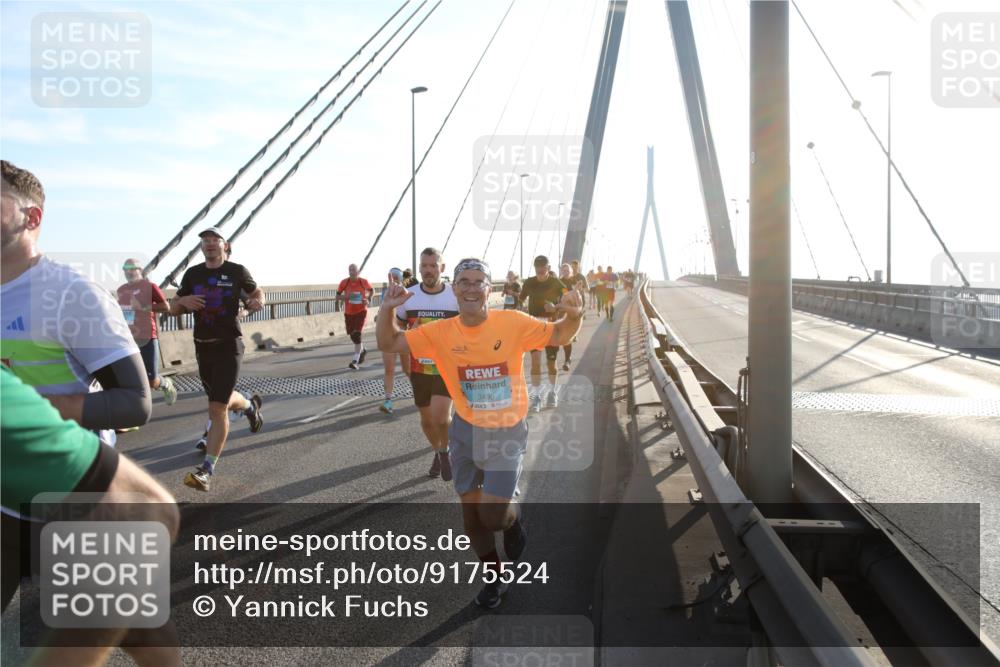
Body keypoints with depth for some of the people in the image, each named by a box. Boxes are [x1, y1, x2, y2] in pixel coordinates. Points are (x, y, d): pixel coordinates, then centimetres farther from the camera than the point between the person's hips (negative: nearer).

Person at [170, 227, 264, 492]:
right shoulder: (193, 274, 4)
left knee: (217, 409, -12)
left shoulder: (237, 271, -5)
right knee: (223, 400, 21)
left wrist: (258, 302, -12)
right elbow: (173, 309, 10)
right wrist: (184, 301, -13)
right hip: (203, 346, 5)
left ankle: (207, 471, -8)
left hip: (229, 346, -5)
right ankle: (251, 405, 56)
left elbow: (257, 292, 12)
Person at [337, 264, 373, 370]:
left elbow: (372, 291, 12)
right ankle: (362, 350, 42)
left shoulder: (363, 282, -7)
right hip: (349, 313, 3)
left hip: (361, 311, -3)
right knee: (352, 335, 12)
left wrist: (369, 299, -6)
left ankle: (355, 361, -15)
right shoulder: (344, 282, -6)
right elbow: (337, 297, 1)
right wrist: (345, 297, -20)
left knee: (357, 334, -16)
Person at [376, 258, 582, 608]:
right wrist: (387, 312, -21)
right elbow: (389, 343, -2)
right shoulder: (440, 332, -8)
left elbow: (558, 335, -4)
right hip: (465, 430, 3)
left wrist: (573, 315, -25)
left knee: (493, 515, -8)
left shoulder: (513, 323, -14)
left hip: (507, 431, -3)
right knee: (471, 511, 14)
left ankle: (513, 519, 32)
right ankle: (493, 575, 40)